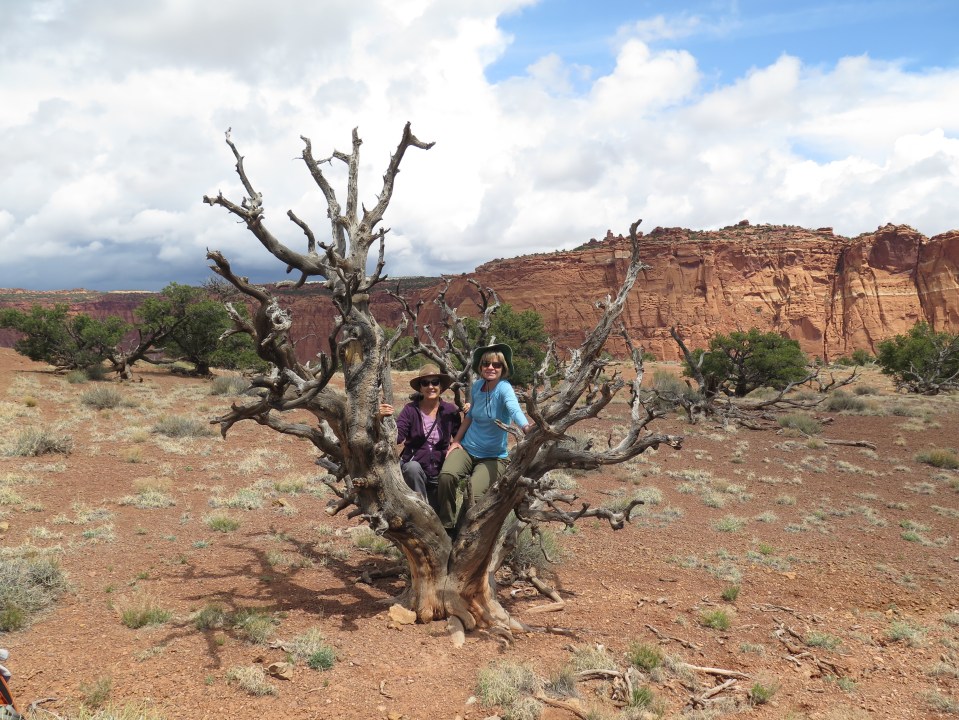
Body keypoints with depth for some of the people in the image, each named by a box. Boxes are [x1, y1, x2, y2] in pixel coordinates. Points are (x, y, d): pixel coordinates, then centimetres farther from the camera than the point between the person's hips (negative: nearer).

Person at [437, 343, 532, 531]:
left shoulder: (504, 388, -16)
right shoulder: (477, 386, 2)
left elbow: (514, 409, -37)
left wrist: (527, 428, -57)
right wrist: (456, 440, 10)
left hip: (493, 457, -4)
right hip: (466, 448, 4)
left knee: (473, 495, -27)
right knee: (446, 476, -26)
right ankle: (446, 525, -6)